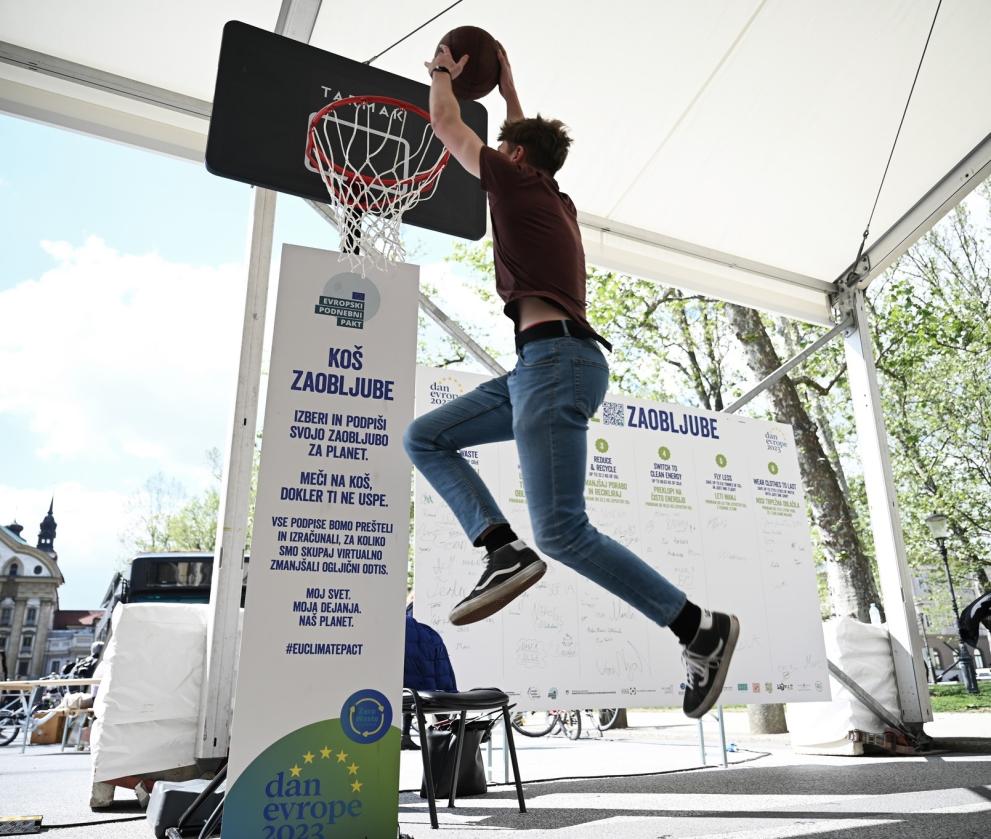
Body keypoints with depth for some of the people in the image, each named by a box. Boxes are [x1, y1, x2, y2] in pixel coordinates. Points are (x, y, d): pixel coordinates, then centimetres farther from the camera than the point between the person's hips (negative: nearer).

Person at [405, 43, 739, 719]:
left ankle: (701, 627, -5)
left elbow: (446, 125, 18)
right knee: (425, 437, 10)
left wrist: (443, 74, 36)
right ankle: (503, 548, -5)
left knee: (562, 530, -15)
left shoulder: (517, 181, 5)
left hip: (556, 358, -10)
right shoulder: (557, 201, 27)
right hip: (544, 365, 10)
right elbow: (529, 138, 48)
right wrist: (506, 86, 57)